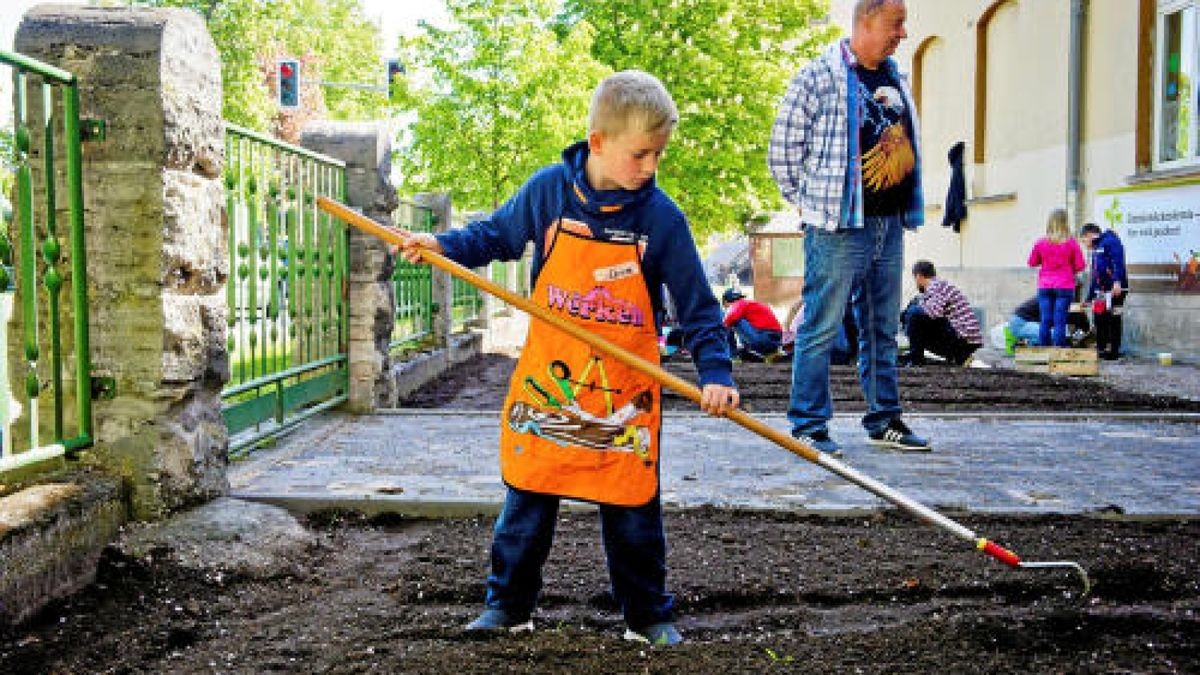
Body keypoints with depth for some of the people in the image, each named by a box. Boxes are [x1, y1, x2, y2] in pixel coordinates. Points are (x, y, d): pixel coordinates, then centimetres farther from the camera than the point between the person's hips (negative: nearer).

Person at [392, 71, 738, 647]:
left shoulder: (662, 217, -8)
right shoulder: (548, 190, -6)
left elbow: (696, 304, -4)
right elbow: (498, 234, 12)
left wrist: (715, 372, -13)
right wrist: (442, 245, -2)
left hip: (623, 392, -1)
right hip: (545, 382, 1)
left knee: (633, 512, 7)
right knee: (526, 504, 11)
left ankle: (649, 617, 25)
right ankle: (508, 605, 28)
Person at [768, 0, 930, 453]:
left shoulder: (896, 80, 16)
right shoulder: (820, 76, -7)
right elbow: (781, 152, -7)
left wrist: (906, 210, 17)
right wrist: (814, 205, -3)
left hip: (890, 226, 7)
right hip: (839, 229, -7)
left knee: (883, 330, 13)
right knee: (821, 327, -3)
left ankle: (884, 419, 23)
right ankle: (808, 424, 5)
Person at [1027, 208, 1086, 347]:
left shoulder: (1040, 243, -1)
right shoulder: (1072, 243, -5)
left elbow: (1032, 263, 10)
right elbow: (1079, 266, -3)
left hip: (1044, 287, 2)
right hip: (1065, 287, -2)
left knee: (1045, 321, 4)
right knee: (1060, 321, -2)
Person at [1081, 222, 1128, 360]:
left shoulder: (1110, 242, -5)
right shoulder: (1096, 250, 23)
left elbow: (1118, 261, -20)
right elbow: (1094, 276, 27)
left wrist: (1117, 281, -31)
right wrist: (1088, 298, 29)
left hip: (1115, 290, -9)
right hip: (1101, 291, 9)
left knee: (1113, 320, -3)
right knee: (1100, 319, 11)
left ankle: (1114, 351, 3)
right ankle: (1101, 350, 20)